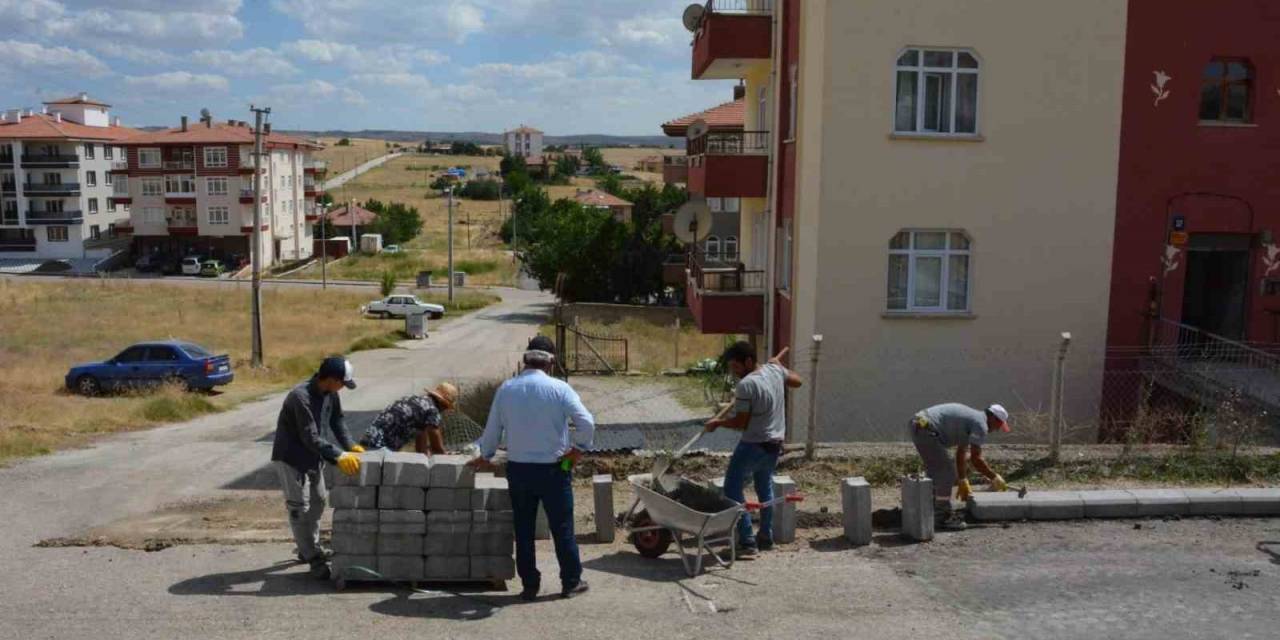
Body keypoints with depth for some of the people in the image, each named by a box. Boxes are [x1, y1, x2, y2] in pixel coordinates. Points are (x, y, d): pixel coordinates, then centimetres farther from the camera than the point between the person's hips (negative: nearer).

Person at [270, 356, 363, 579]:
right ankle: (314, 559, 0)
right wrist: (339, 456, -37)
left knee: (318, 501, 17)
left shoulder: (330, 393, -5)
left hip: (312, 457, 9)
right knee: (300, 508, -5)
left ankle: (309, 549, 33)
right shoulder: (301, 397, -31)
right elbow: (311, 438, -33)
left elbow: (337, 421, 3)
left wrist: (351, 446, -10)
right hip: (290, 458, -9)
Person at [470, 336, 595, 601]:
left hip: (518, 469, 3)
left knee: (523, 530, 13)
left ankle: (529, 585, 19)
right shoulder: (559, 388, -11)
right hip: (553, 470, -3)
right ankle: (571, 582, 20)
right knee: (562, 528, 10)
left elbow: (492, 429, 10)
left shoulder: (505, 389, 0)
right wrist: (579, 447, 0)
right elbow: (587, 422, -18)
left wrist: (485, 456, 27)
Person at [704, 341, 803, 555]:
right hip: (775, 443, 8)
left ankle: (747, 541, -3)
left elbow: (741, 423, -19)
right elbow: (797, 381, 21)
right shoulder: (774, 371, 1)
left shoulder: (746, 385, -21)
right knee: (765, 488, 23)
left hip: (753, 445, -8)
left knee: (733, 490, 1)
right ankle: (766, 537, 29)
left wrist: (717, 422, -5)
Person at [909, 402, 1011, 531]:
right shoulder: (980, 424, -6)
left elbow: (962, 453, 30)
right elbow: (976, 459, -11)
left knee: (936, 472, 22)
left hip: (918, 425, 11)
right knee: (947, 474, -5)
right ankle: (944, 519, 1)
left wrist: (963, 481, 34)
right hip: (926, 430, -11)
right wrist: (994, 478, 1)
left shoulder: (972, 418, 24)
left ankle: (940, 511, 33)